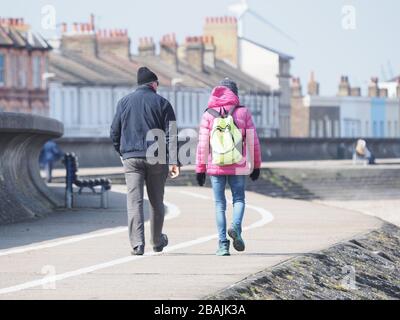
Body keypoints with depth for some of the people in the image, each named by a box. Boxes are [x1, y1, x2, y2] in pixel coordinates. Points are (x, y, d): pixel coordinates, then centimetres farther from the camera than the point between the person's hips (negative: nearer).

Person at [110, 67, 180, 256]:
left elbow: (114, 132, 9)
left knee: (135, 201, -4)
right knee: (156, 201, 14)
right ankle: (157, 241, 28)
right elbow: (171, 134, -4)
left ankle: (137, 244, -16)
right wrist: (174, 161, -7)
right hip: (156, 158, 0)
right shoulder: (162, 103, 3)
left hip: (131, 157, 0)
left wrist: (122, 153, 23)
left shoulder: (124, 102, 8)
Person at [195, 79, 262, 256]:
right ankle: (236, 226, -14)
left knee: (220, 204, 7)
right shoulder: (244, 112, 1)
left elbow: (203, 144, -1)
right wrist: (256, 166, 11)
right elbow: (253, 142, 1)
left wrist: (200, 169, 5)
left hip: (216, 167, 0)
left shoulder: (209, 114, 1)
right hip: (238, 167, 0)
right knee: (239, 199, 15)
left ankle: (223, 245, 1)